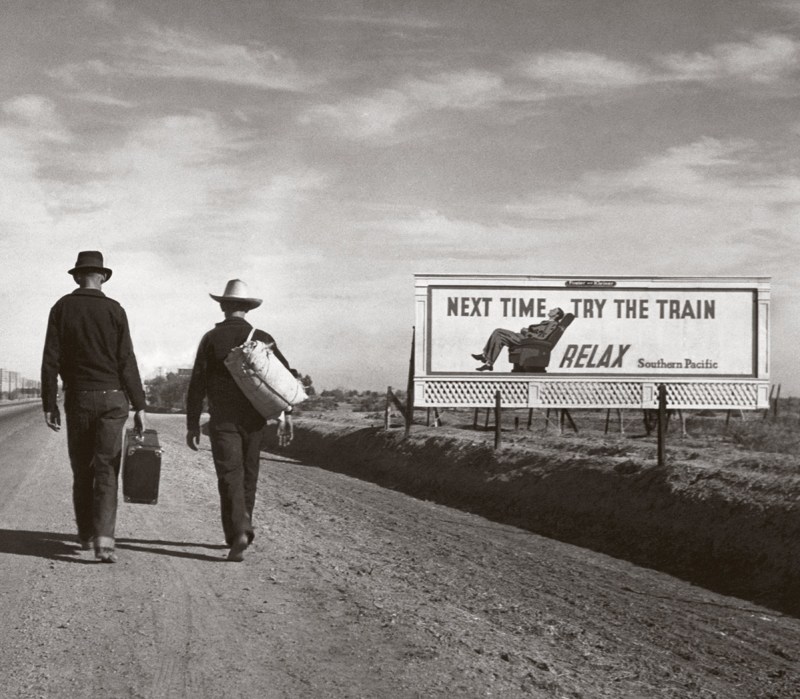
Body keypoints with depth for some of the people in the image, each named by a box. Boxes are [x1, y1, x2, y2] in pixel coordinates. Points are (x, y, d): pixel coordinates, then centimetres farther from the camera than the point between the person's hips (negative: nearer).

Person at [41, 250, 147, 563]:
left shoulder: (62, 308, 1)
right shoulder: (114, 309, -2)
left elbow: (50, 360, -2)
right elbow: (127, 362, -5)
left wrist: (49, 404, 3)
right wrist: (139, 406, -2)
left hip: (77, 398, 1)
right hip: (112, 397, -1)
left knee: (81, 470, 14)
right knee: (106, 471, -2)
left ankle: (86, 535, 23)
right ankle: (103, 540, -14)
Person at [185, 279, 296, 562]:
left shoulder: (211, 338, -2)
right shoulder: (262, 339, 5)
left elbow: (197, 384, -3)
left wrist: (192, 424, 2)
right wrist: (286, 415, -1)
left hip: (223, 420, -3)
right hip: (254, 420, 3)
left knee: (230, 477, -6)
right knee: (248, 476, 16)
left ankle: (238, 533, -21)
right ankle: (242, 531, 26)